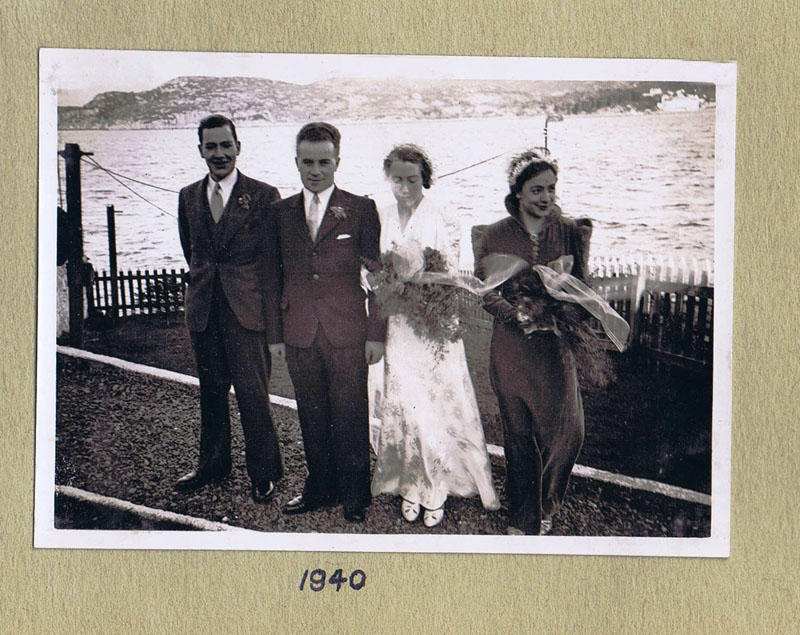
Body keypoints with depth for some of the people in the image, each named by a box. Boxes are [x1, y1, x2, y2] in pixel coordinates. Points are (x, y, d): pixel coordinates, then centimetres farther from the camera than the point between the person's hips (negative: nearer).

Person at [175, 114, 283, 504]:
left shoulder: (264, 196, -3)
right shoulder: (188, 197, 10)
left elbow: (275, 258, -2)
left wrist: (272, 310, -4)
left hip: (247, 310, -4)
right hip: (203, 310, 5)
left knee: (252, 393, -3)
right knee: (210, 390, 15)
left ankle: (263, 473, 12)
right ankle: (213, 464, 31)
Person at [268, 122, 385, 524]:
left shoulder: (361, 209, 0)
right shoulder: (281, 212, 9)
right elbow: (276, 276, 12)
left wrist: (376, 333, -4)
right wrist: (275, 333, 8)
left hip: (347, 334, -3)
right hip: (300, 336, 3)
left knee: (350, 419, 4)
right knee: (312, 419, 12)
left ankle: (354, 496, 19)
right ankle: (320, 488, 28)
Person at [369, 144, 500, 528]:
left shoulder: (440, 219, -7)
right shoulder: (381, 218, 7)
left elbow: (451, 276, -5)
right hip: (395, 327, 4)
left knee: (436, 406, 0)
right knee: (400, 406, 7)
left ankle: (437, 489, 13)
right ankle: (410, 486, 20)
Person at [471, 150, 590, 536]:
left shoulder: (569, 232, 3)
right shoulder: (493, 236, 0)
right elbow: (485, 293, -1)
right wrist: (518, 316, -19)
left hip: (555, 346, 1)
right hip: (511, 348, -1)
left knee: (567, 431, 0)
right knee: (518, 435, 8)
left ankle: (545, 507, 27)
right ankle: (524, 518, 25)